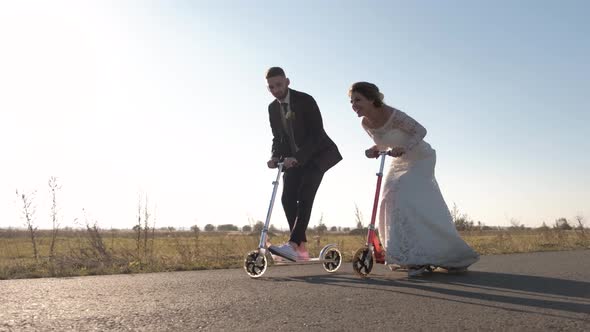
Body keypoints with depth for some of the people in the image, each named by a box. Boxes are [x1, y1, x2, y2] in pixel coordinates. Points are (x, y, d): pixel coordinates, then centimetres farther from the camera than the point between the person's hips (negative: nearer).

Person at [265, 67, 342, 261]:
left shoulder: (305, 100, -17)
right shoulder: (273, 108, 3)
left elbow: (317, 134, -22)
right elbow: (278, 138, 9)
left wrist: (297, 157, -33)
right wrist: (275, 157, -13)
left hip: (317, 154, -6)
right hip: (294, 158, 6)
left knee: (305, 196, -22)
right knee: (288, 198, -7)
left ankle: (293, 244, -29)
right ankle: (301, 247, -2)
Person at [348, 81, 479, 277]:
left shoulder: (393, 115, -29)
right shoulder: (366, 124, -8)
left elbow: (420, 131, -22)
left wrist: (403, 148, -36)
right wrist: (374, 150, -15)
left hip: (420, 159, -7)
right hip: (400, 162, 7)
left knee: (409, 203, -18)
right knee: (390, 204, -1)